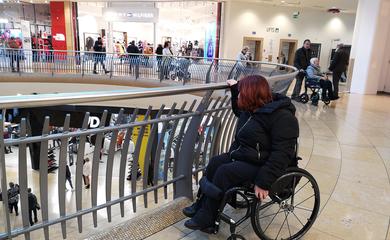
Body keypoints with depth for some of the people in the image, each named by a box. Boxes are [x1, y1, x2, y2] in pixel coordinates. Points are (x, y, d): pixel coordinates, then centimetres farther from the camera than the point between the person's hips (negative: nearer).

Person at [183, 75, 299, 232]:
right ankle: (201, 205, 7)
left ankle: (205, 220, -10)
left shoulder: (282, 117, -23)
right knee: (214, 164, -2)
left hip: (261, 165, -9)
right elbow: (239, 111, 31)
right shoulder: (252, 109, 4)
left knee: (225, 172, -22)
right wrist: (234, 88, 25)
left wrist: (264, 182, -32)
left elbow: (281, 154, -28)